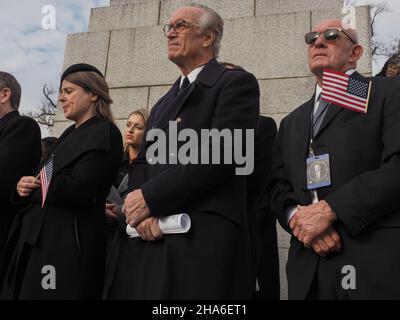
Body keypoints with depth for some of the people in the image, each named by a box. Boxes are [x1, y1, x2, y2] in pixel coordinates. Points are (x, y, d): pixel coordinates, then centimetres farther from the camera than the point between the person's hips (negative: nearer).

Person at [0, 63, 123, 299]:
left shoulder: (104, 132, -9)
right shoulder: (70, 134, 19)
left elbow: (78, 188, -20)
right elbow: (48, 179, 18)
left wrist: (32, 188, -4)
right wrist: (27, 184, -6)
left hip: (69, 242, -8)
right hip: (38, 236, 8)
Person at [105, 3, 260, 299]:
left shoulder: (237, 83, 0)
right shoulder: (164, 103, 23)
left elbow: (221, 153, -14)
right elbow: (142, 163, 14)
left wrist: (150, 197, -12)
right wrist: (144, 212, -6)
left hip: (203, 242, -6)